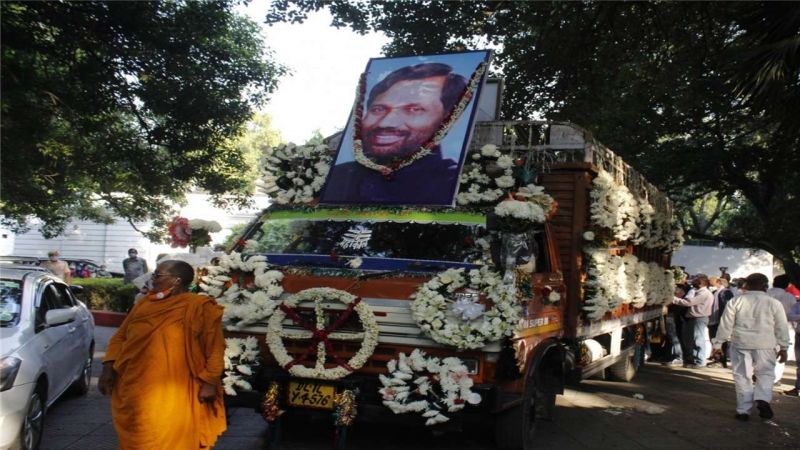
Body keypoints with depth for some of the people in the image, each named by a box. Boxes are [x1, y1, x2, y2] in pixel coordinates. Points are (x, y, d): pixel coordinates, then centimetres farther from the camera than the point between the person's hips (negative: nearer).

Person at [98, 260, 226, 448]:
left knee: (170, 441, -2)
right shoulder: (144, 303, 13)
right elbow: (120, 337, 15)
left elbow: (214, 348, -5)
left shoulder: (201, 307, -5)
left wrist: (210, 382, -8)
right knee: (137, 440, 14)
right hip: (135, 392, 6)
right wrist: (108, 368, 3)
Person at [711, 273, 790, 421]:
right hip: (765, 345, 0)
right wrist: (783, 347, 13)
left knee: (742, 376, 8)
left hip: (740, 343, 0)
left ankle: (743, 410, 9)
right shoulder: (774, 303, 1)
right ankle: (763, 399, -11)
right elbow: (782, 328, 4)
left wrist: (718, 344, 9)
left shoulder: (735, 302, 0)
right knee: (766, 373, 13)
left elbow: (725, 325, 2)